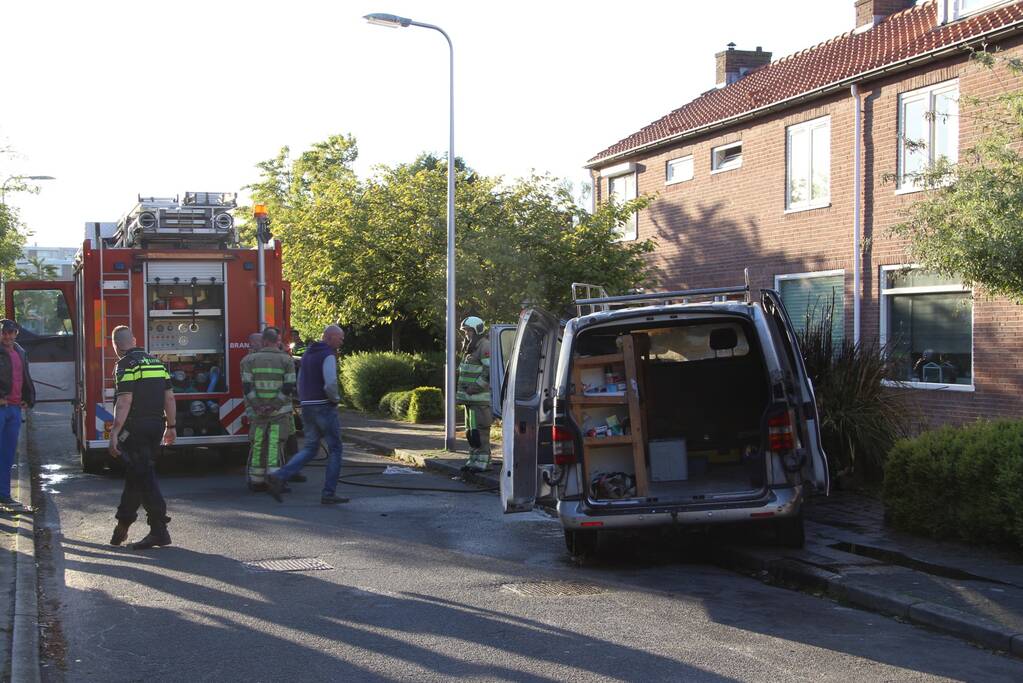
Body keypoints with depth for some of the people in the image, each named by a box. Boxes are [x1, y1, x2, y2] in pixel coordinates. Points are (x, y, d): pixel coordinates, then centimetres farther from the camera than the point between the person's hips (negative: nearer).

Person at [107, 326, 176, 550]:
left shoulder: (125, 365, -9)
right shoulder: (156, 362, 14)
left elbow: (124, 401, -19)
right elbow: (169, 397, 13)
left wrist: (115, 433, -20)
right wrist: (170, 426, 20)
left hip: (135, 428, -8)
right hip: (156, 426, 8)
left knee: (143, 477, -6)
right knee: (135, 474, 18)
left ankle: (159, 530, -10)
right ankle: (123, 524, 29)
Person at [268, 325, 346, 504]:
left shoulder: (307, 354, 15)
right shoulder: (328, 356, -13)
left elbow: (300, 383, 19)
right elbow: (330, 383, -24)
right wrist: (335, 398, -6)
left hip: (307, 407, 8)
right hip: (325, 407, -8)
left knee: (310, 448, 12)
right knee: (334, 449, 4)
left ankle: (278, 477, -6)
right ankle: (328, 493, 2)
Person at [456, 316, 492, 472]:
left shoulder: (485, 346, -12)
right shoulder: (470, 348, 20)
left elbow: (490, 370, -21)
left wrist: (476, 386, -22)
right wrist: (460, 387, 17)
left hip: (480, 398, -10)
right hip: (470, 397, 10)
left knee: (480, 430, -10)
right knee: (471, 431, 14)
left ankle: (482, 462, -7)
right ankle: (474, 460, 22)